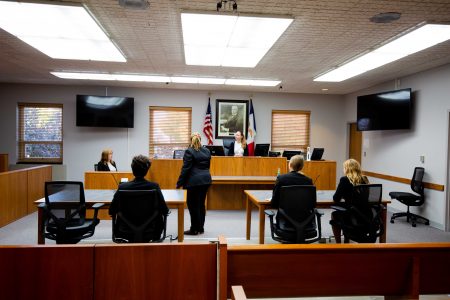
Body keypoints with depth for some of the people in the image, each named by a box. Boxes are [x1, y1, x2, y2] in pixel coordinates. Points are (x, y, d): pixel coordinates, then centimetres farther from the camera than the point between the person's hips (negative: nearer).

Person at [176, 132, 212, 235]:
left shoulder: (189, 151, -11)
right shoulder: (207, 151, 9)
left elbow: (185, 169, -14)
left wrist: (179, 183, -9)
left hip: (194, 181, -7)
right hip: (206, 180, 7)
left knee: (193, 205, 1)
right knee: (201, 204, 14)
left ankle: (194, 229, 7)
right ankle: (201, 227, 21)